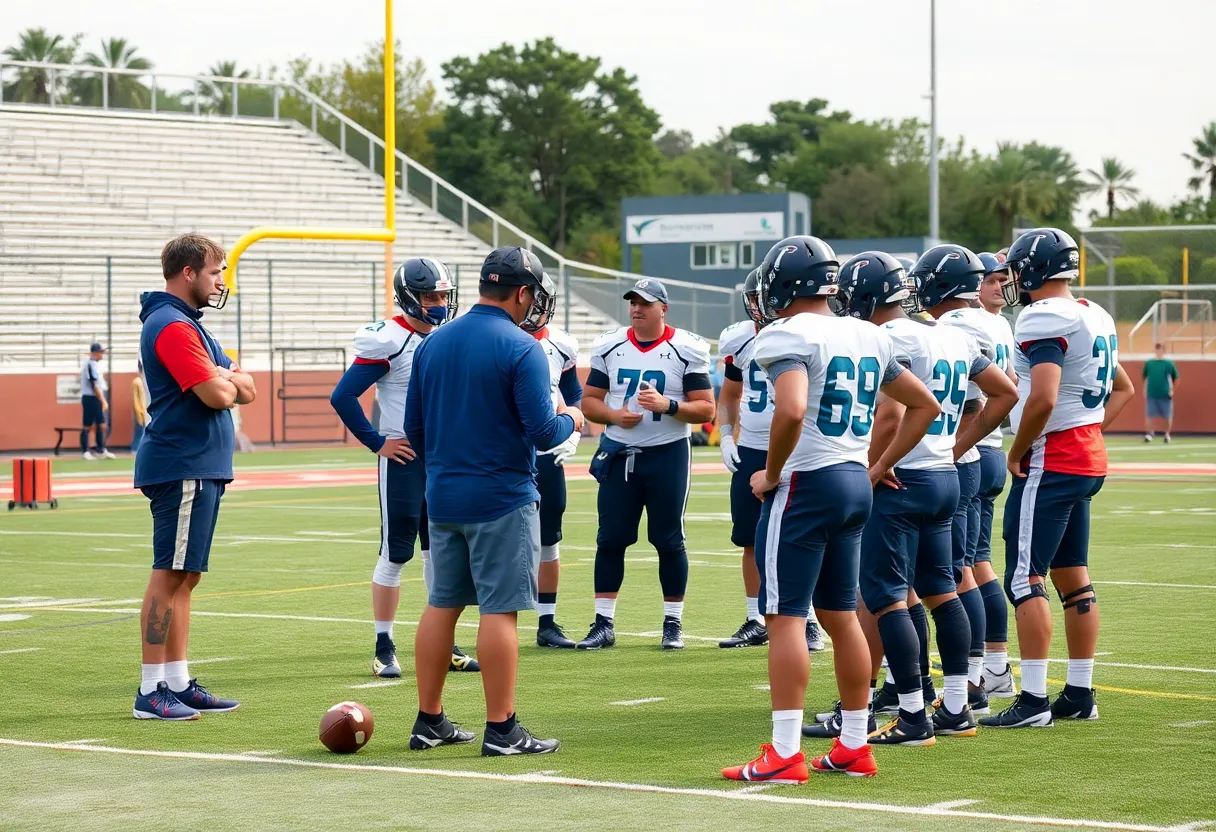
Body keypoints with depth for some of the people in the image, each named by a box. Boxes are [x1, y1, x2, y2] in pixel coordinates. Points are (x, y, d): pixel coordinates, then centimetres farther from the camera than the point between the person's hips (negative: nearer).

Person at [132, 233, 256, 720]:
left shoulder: (188, 324, 20)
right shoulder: (172, 327, -14)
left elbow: (247, 390, 16)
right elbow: (217, 396, -22)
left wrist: (224, 379, -6)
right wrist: (228, 381, 1)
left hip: (201, 469, 11)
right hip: (183, 469, -11)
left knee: (185, 577, 12)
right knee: (170, 575, -9)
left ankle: (178, 683, 17)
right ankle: (152, 691, -7)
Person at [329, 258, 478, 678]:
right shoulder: (387, 341, -13)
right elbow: (342, 396, -16)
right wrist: (376, 442, -12)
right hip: (403, 459, -7)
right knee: (395, 553, -2)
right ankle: (384, 648, 5)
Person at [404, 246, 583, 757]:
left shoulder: (432, 344, 6)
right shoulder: (521, 349, -14)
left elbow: (414, 425, 12)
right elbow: (541, 432, -17)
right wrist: (571, 422, 4)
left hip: (443, 498, 6)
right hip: (502, 499, -6)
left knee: (442, 605, 13)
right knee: (499, 609, -3)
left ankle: (429, 722, 18)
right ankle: (501, 730, -1)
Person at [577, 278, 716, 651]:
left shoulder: (686, 350, -5)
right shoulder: (610, 347, 4)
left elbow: (706, 409, -6)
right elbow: (589, 400, 8)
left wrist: (667, 405, -22)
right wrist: (614, 415, -12)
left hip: (667, 455, -3)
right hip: (618, 453, 3)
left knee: (668, 541, 4)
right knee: (610, 539, 3)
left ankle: (673, 623, 14)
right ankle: (604, 623, 8)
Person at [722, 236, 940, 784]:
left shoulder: (789, 335, -12)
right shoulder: (869, 337, 13)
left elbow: (792, 411, -28)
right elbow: (924, 405, 20)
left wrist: (770, 473, -14)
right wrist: (882, 467, 20)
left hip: (805, 485, -8)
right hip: (856, 484, 8)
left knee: (785, 617, -5)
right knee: (840, 615, 14)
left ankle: (784, 755, -7)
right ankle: (854, 748, 18)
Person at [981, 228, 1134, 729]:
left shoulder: (1044, 319, -17)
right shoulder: (1094, 318, 14)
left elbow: (1042, 400, -28)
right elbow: (1123, 389, 26)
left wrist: (1017, 453, -15)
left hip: (1050, 463, -10)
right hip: (1089, 461, 10)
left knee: (1025, 579, -7)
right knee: (1073, 577, 13)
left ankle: (1033, 700, -9)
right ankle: (1080, 693, 17)